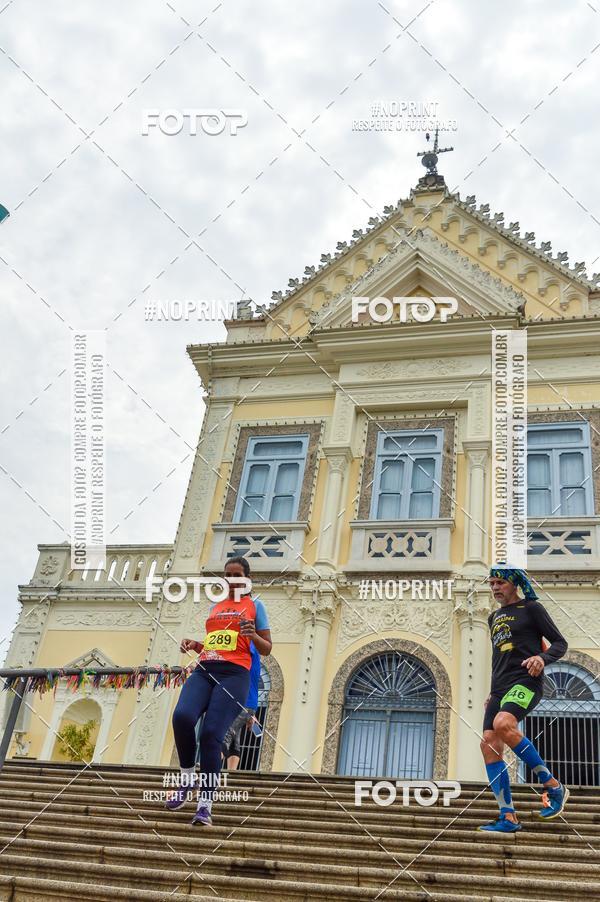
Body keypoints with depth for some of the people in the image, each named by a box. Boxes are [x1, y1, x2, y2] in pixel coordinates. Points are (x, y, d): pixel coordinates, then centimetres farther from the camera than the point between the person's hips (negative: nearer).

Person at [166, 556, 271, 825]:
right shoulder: (215, 607, 25)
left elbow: (266, 649, 11)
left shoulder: (254, 605, 13)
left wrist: (253, 635, -10)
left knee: (211, 734, -18)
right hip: (204, 671, 4)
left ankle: (205, 805, -12)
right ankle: (187, 778, -2)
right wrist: (194, 644, 11)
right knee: (182, 716, -24)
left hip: (234, 673, -4)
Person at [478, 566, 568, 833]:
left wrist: (542, 658, -20)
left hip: (525, 681, -7)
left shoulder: (531, 608, 4)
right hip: (500, 688, 7)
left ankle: (553, 786, -19)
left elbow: (560, 643, 1)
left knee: (503, 724, -33)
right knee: (489, 744, -8)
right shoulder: (494, 618, 24)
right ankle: (508, 818, -5)